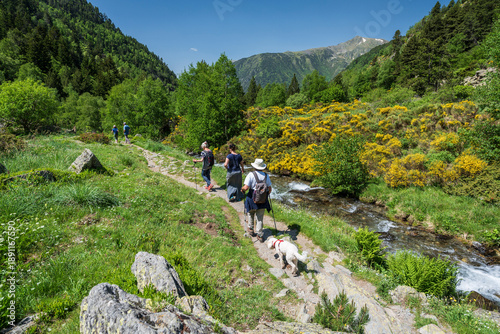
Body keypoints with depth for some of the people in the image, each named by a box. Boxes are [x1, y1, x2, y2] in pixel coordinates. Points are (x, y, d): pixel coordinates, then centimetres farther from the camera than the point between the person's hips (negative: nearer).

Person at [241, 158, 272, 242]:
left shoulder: (251, 175, -14)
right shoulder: (266, 176, 0)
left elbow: (246, 187, -20)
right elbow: (270, 189, 4)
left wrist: (242, 189, 2)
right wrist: (267, 194, 24)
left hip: (252, 199, -3)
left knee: (250, 213, 25)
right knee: (260, 218, 12)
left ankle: (250, 229, 33)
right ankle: (260, 235, 14)